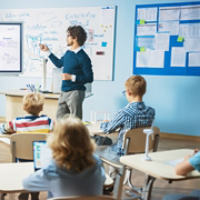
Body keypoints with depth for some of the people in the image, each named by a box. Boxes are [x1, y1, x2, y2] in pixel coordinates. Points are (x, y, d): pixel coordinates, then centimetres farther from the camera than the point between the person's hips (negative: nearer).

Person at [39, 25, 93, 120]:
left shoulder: (82, 57, -14)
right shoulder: (68, 53, 10)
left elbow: (89, 78, -16)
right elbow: (59, 63, 30)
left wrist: (72, 77, -22)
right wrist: (47, 51, 29)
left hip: (75, 93, -8)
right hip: (64, 92, 8)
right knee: (59, 118, 13)